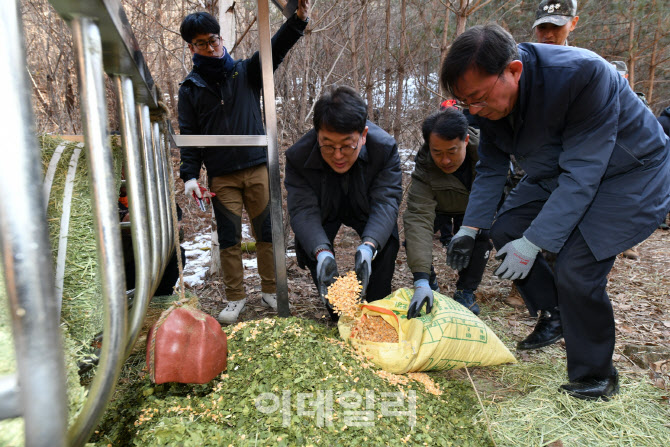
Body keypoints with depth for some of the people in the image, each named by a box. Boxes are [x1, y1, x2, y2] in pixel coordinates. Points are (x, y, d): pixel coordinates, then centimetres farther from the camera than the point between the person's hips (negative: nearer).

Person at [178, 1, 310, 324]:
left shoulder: (245, 71, 8)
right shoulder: (190, 88, 8)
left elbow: (274, 50, -7)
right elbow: (188, 135, 4)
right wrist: (189, 174, -8)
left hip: (257, 168, 0)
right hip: (221, 176, 0)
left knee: (266, 233, 5)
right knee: (229, 238, 5)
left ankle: (270, 291, 20)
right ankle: (235, 298, 19)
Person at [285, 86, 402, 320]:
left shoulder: (385, 147, -31)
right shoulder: (298, 156, -29)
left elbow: (385, 202, -34)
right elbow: (303, 209, -33)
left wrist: (368, 246, -53)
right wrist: (322, 252, -52)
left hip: (365, 209, 0)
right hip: (326, 211, 0)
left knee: (387, 242, -25)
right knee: (308, 246, -24)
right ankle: (337, 316, -2)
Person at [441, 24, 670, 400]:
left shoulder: (583, 74, -34)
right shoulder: (491, 99, -12)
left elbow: (581, 175, -33)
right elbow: (492, 168, 0)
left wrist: (533, 242, -33)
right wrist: (470, 227, -8)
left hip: (631, 175, -7)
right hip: (557, 172, 8)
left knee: (575, 267, -21)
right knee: (506, 229, 0)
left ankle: (595, 379, 3)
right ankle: (554, 317, 20)